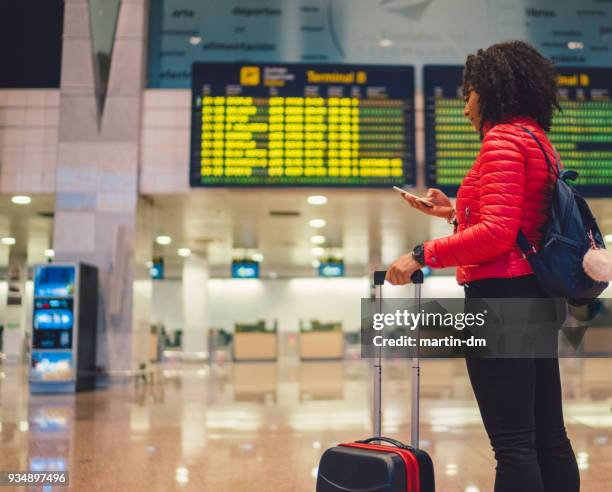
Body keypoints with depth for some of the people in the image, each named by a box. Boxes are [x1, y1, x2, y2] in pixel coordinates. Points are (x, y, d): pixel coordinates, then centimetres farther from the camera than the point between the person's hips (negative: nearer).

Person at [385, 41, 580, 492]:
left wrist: (424, 255, -18)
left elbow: (497, 233, -21)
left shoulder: (503, 138, -10)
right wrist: (457, 212, 21)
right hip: (538, 296, 10)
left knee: (513, 442, -6)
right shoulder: (538, 139, 18)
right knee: (549, 437, 14)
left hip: (501, 295, -10)